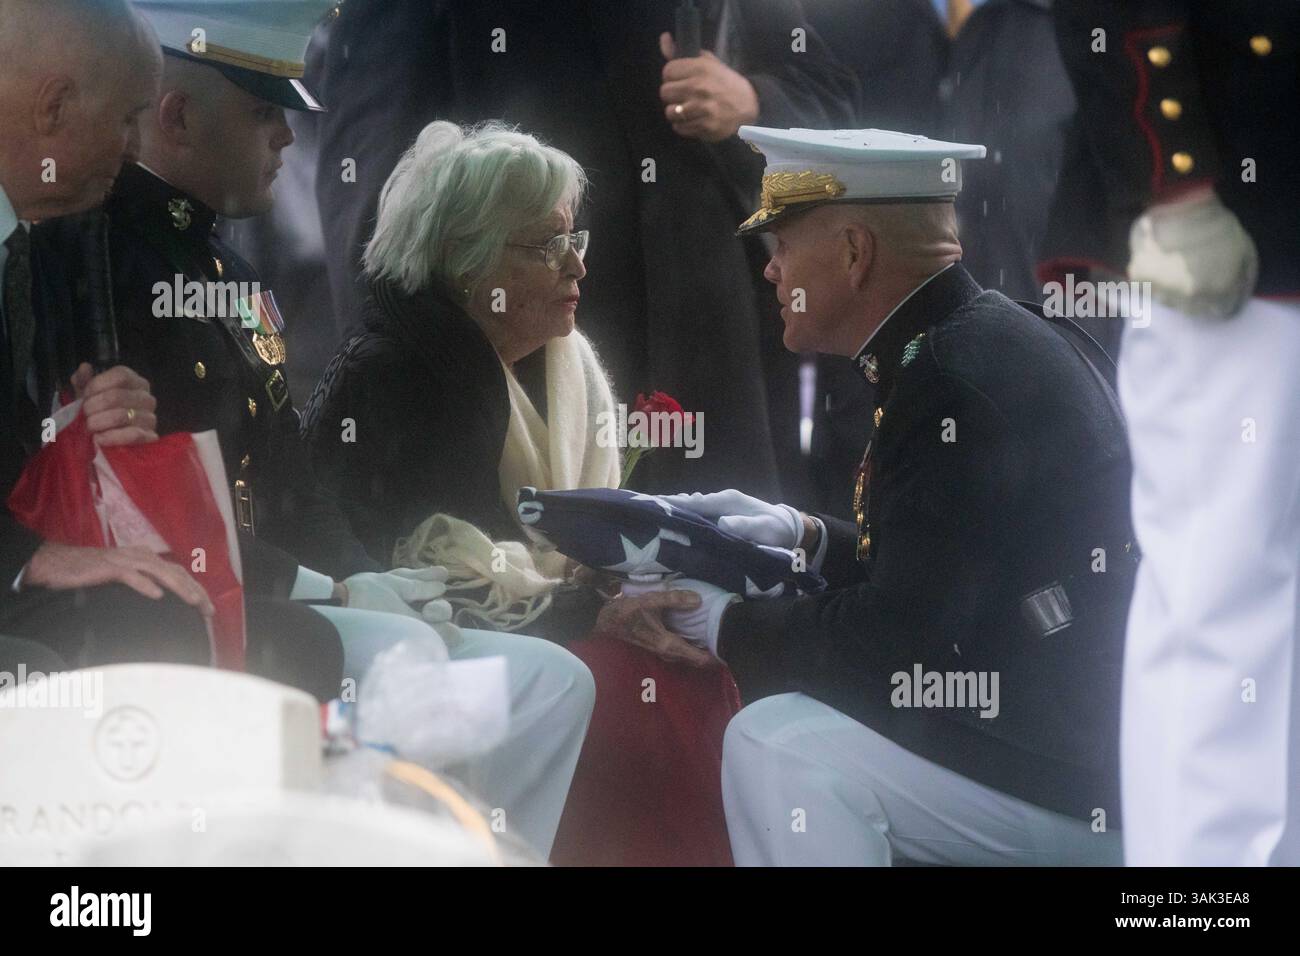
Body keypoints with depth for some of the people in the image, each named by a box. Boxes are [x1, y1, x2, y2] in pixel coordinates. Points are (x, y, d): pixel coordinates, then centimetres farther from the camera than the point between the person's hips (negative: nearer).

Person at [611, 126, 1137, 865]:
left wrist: (725, 624, -7)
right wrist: (803, 536, 11)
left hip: (1081, 781, -10)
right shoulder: (981, 339, 10)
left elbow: (897, 636, -21)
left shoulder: (959, 381, -20)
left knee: (779, 743, -16)